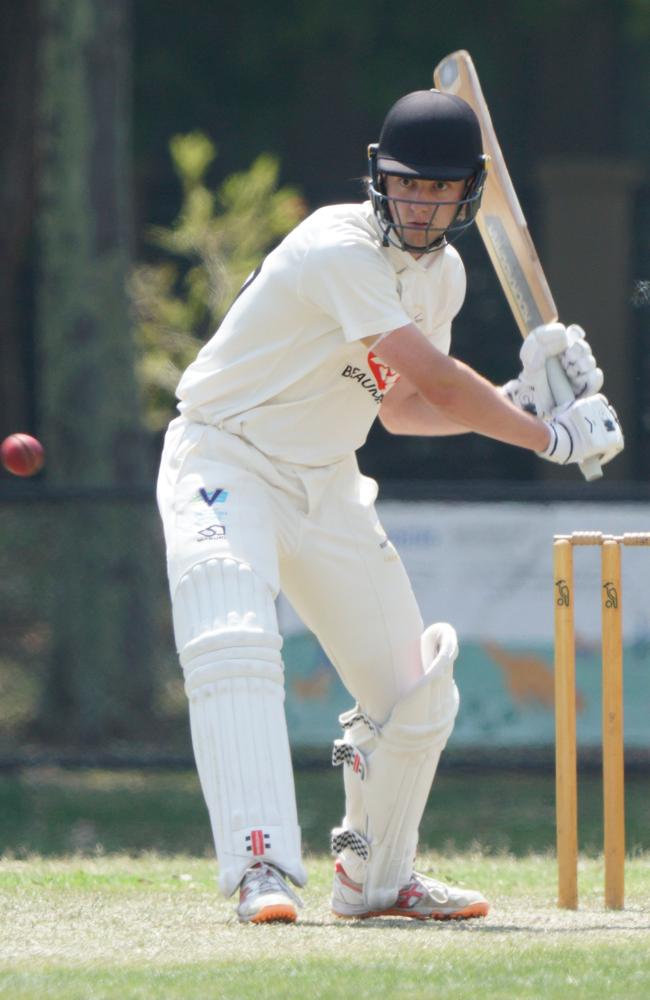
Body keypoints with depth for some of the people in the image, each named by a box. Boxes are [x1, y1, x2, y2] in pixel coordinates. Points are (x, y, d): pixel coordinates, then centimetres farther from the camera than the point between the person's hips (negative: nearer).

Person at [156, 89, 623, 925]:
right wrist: (553, 437, -18)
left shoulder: (441, 273, 5)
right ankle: (261, 870, -42)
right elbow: (435, 380, -27)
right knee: (235, 646, -32)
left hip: (325, 482, 8)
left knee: (417, 690, 8)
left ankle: (374, 878, 27)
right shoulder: (339, 250, -24)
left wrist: (519, 399, -1)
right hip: (226, 466, -8)